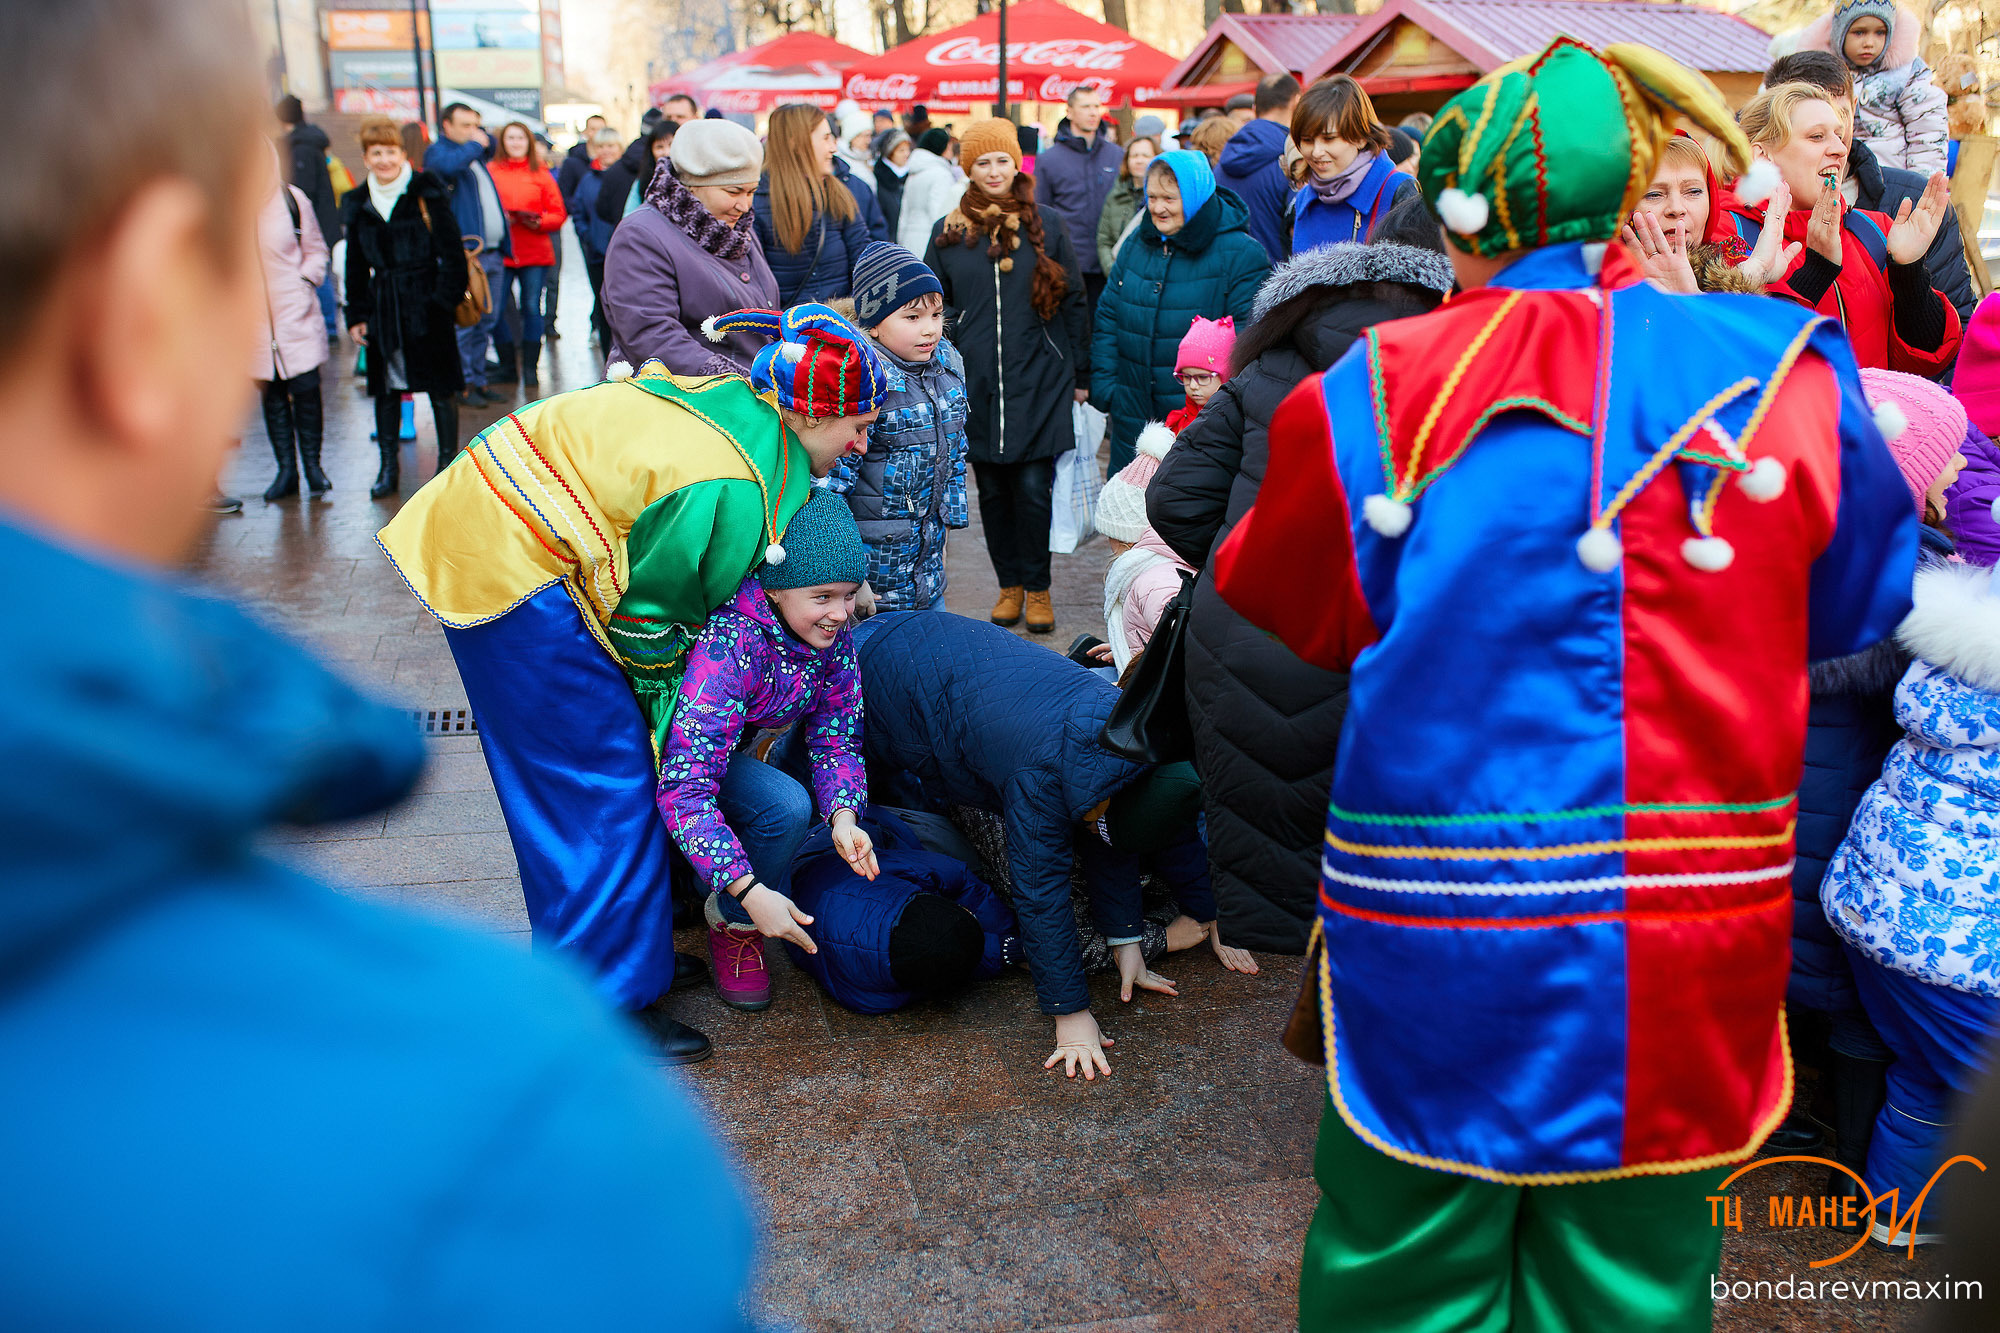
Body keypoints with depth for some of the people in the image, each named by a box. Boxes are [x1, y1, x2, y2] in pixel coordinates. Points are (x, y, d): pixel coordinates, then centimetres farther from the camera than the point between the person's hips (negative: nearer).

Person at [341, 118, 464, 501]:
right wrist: (356, 315, 8)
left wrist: (445, 300, -11)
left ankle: (448, 461, 12)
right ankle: (388, 467, 14)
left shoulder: (427, 193, -3)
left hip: (426, 303, -4)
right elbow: (356, 267, 14)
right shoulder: (358, 205, 9)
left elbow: (451, 254, -4)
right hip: (382, 307, 4)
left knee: (440, 387, 1)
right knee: (385, 388, 7)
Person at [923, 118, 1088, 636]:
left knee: (1034, 487, -4)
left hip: (1038, 379, -2)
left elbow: (1072, 301, 7)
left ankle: (1037, 588, 11)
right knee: (993, 490, 8)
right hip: (976, 384, 2)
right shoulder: (949, 231, 8)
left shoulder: (1047, 224, 4)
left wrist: (1080, 374, 5)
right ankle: (1010, 584, 22)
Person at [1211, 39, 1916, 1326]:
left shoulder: (1370, 399, -8)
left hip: (1439, 962, -1)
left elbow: (1270, 597, 8)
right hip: (1690, 966, 2)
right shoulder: (1786, 374, -3)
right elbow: (1862, 602, 13)